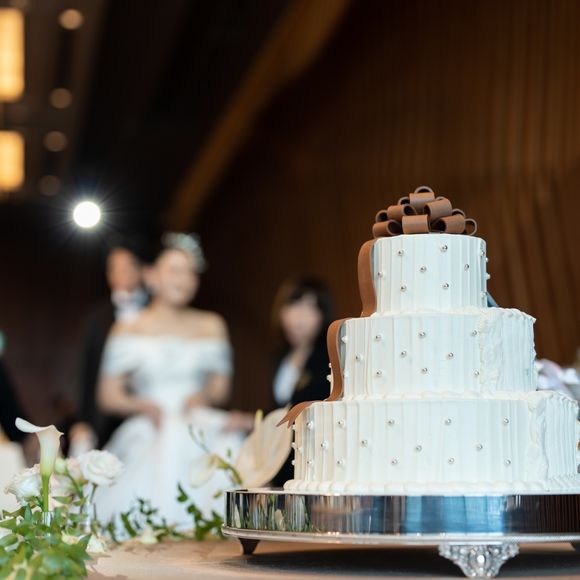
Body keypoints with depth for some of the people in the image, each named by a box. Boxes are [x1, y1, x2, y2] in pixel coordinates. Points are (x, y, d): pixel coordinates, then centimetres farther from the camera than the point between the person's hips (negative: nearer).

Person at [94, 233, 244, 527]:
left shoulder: (211, 326, 13)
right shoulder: (128, 330, 8)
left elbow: (221, 387, 15)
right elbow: (108, 396, 6)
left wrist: (202, 396, -6)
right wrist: (146, 406, -11)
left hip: (200, 436, 2)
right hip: (148, 437, -2)